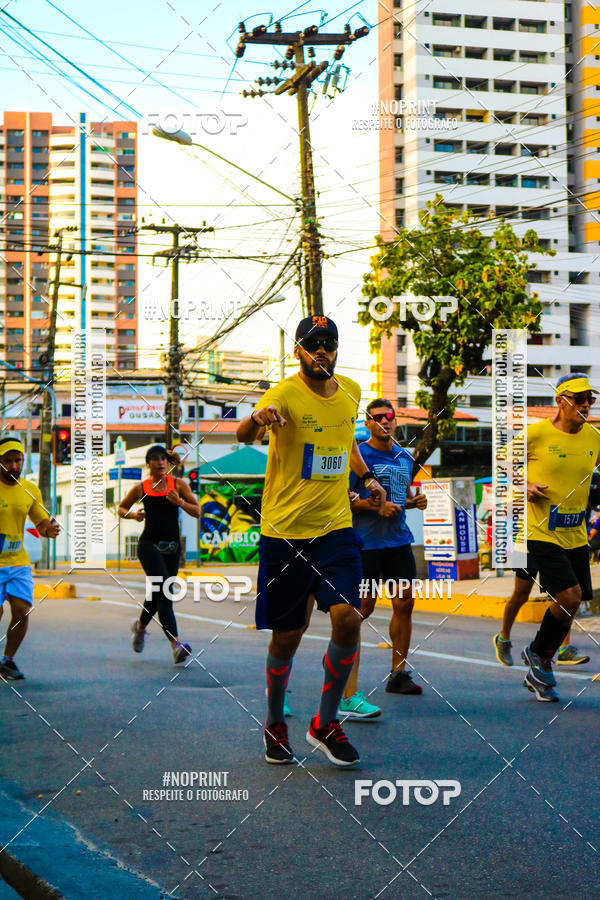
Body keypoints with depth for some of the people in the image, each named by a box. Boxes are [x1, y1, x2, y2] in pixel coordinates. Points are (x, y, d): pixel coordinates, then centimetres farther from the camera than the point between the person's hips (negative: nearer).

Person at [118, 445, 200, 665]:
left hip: (172, 546, 3)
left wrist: (179, 501, -14)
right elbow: (121, 508, 17)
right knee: (164, 592, -18)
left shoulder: (178, 484, 5)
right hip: (149, 545, -3)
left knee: (157, 593, 14)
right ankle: (176, 644, -25)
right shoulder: (141, 488, 4)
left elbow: (197, 512, 3)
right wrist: (132, 514, -4)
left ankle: (140, 625, 45)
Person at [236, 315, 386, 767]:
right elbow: (244, 435, -35)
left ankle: (326, 724, 6)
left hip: (336, 527, 4)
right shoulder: (285, 394, -14)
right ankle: (275, 726, 27)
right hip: (284, 530, -4)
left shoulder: (351, 391, 6)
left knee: (348, 619, -12)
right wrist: (257, 419, -56)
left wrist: (367, 475, 16)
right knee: (287, 637, 4)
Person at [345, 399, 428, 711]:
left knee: (404, 603, 5)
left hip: (399, 540, 6)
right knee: (362, 608, -7)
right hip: (366, 542, -6)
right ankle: (349, 694, -2)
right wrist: (375, 506, -18)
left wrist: (415, 501, 7)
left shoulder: (404, 457, 16)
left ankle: (398, 674, 18)